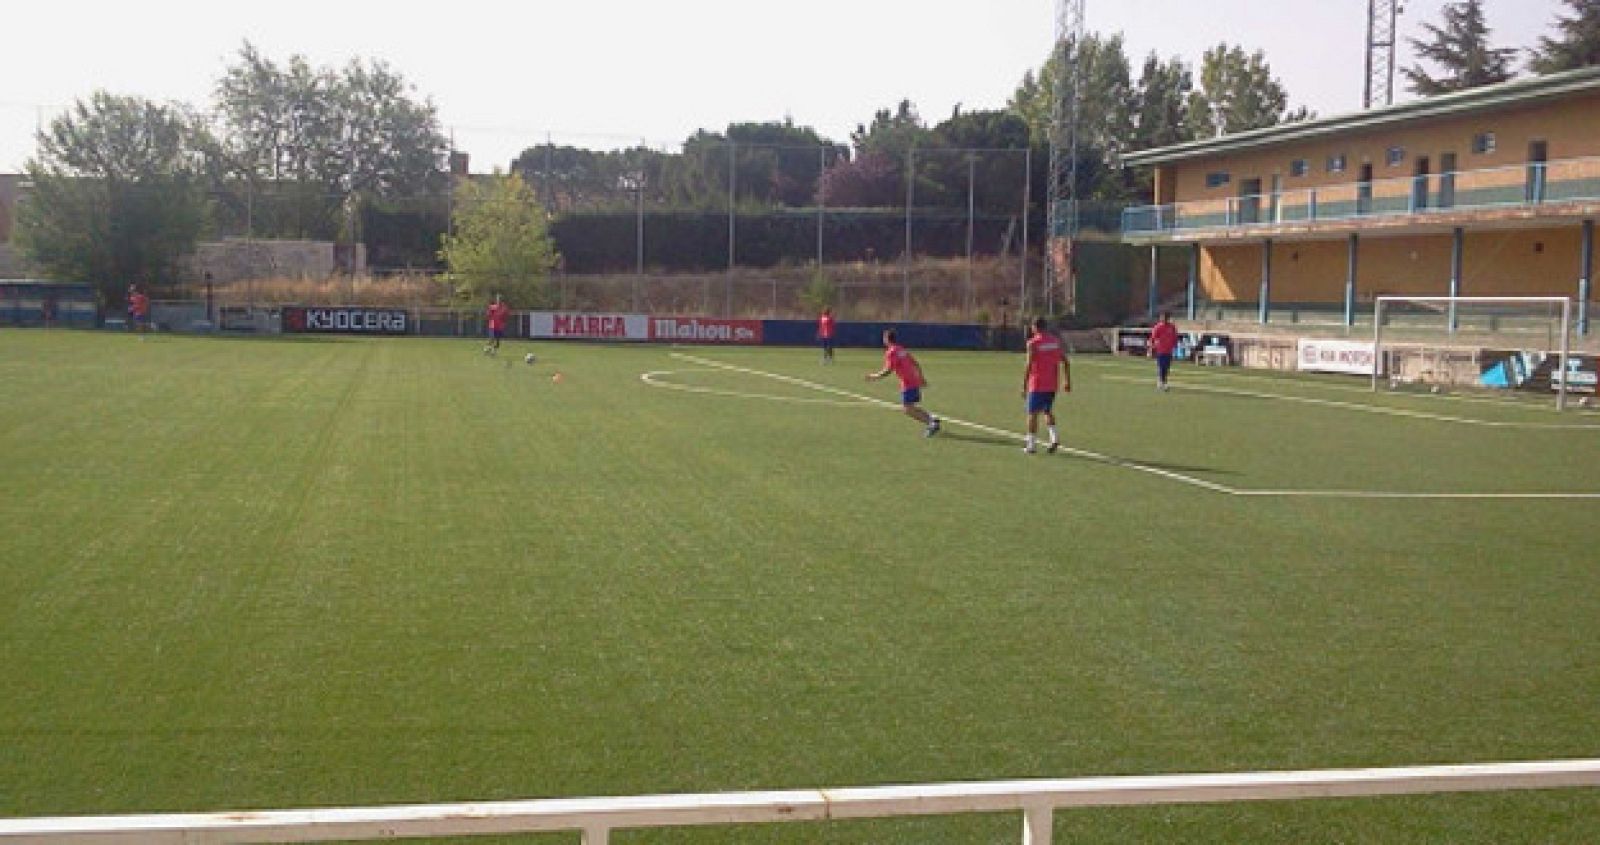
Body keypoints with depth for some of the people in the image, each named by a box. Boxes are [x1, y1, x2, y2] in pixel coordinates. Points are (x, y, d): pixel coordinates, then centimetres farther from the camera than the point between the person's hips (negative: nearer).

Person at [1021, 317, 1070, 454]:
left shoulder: (1033, 343, -9)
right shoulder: (1056, 341, 6)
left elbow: (1029, 366, -13)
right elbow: (1065, 363, 6)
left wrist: (1024, 386, -9)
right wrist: (1067, 381, 13)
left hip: (1037, 385, -5)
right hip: (1053, 385, 5)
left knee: (1033, 413, 4)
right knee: (1048, 411, 20)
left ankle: (1031, 444, 4)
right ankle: (1054, 436, 1)